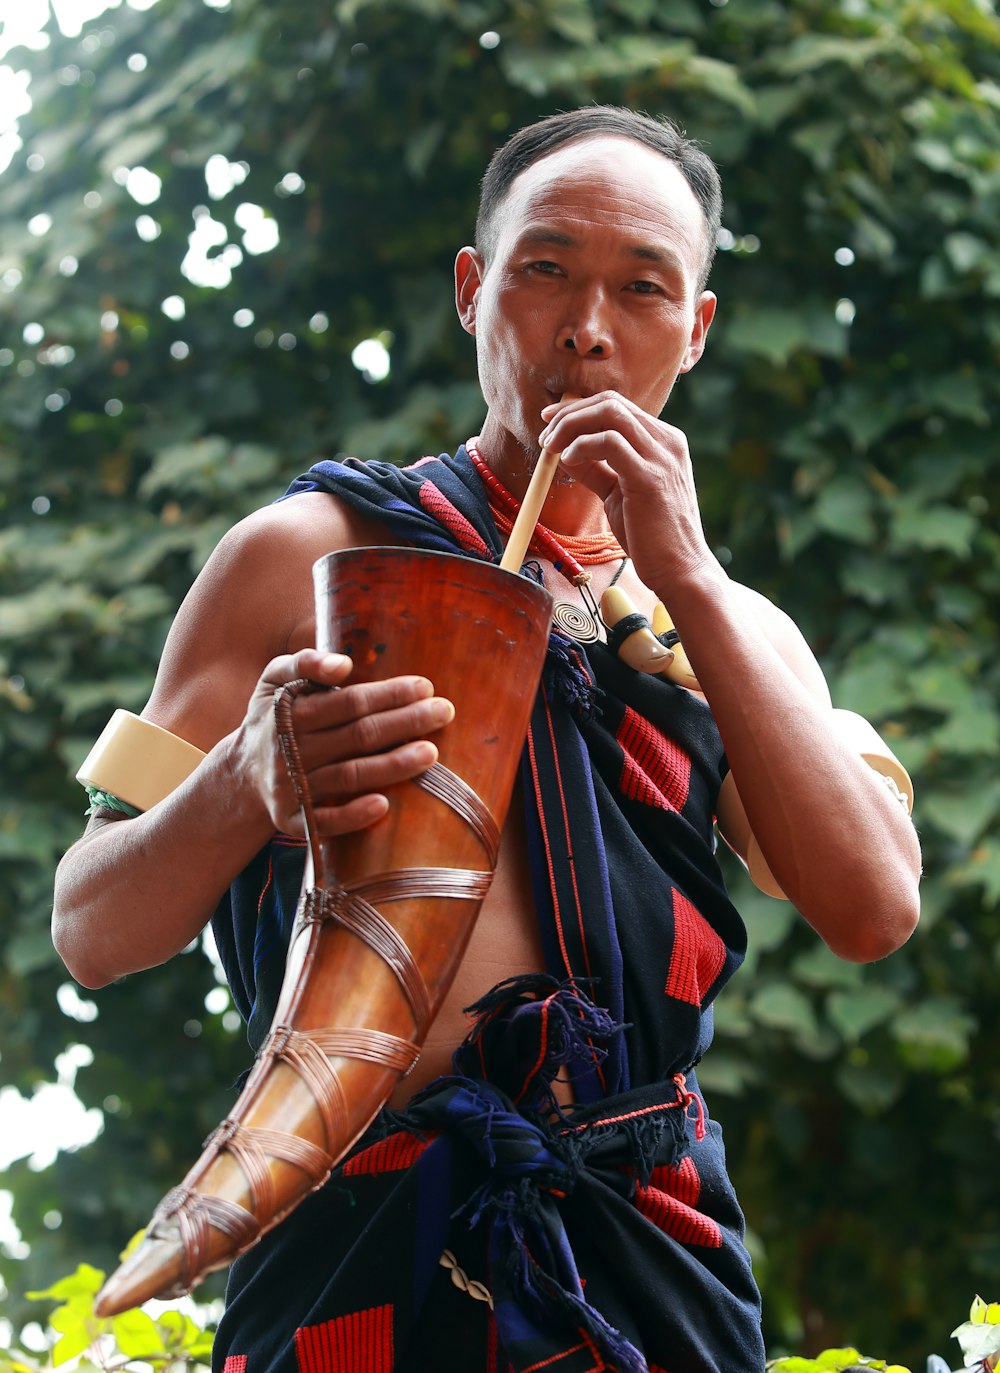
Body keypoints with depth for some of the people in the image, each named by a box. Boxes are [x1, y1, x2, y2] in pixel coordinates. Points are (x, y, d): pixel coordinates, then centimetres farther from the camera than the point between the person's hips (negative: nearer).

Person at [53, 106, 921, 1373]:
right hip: (365, 1254, -3)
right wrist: (245, 784, -23)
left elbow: (874, 913, -1)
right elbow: (90, 931, -1)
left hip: (662, 1265, 3)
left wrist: (687, 580, -5)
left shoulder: (733, 628, 16)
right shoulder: (308, 554, 5)